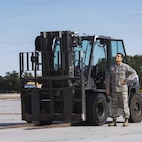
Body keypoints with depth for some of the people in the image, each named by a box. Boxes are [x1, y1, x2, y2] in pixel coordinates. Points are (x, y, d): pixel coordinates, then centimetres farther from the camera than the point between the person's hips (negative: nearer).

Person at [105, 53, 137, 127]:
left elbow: (134, 73, -5)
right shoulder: (111, 67, 8)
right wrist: (107, 89, 2)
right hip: (114, 90, 4)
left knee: (125, 104, -6)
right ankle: (114, 121, 13)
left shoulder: (125, 66, -2)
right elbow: (108, 79, 8)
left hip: (123, 89, -4)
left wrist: (126, 80, -13)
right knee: (114, 105, 6)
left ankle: (126, 121, -3)